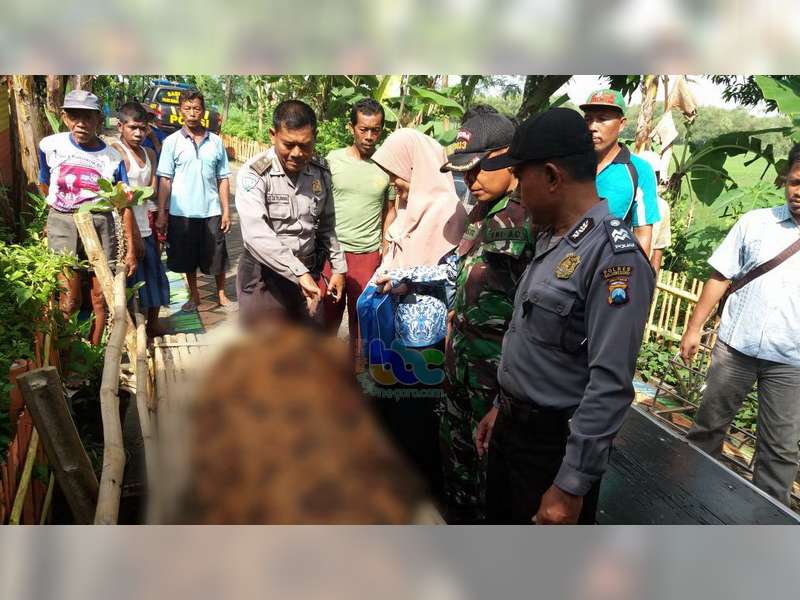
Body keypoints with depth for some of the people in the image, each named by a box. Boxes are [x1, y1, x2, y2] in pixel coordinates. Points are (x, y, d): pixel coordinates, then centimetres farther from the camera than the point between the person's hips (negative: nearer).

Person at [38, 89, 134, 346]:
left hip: (101, 224, 1)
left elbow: (125, 206, -2)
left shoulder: (112, 158, -5)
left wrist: (131, 249, -3)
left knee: (101, 298, 6)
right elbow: (44, 185, 15)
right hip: (62, 223, -1)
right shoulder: (50, 146, -4)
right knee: (70, 300, -6)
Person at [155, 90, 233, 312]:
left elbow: (223, 179, 6)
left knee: (217, 257, 8)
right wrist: (161, 213, -5)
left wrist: (226, 211, 1)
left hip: (211, 211, 1)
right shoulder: (172, 141, 0)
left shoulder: (216, 142, 4)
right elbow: (165, 179, -1)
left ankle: (221, 295, 25)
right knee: (187, 258, 11)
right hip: (182, 212, -1)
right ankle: (194, 296, 28)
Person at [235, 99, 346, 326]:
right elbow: (256, 234, -30)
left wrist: (338, 267, 12)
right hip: (264, 277, -5)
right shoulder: (254, 173, -17)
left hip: (308, 273, 6)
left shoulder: (321, 171, 1)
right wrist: (299, 272, -38)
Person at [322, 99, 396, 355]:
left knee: (360, 314, 13)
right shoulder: (333, 160, -2)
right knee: (328, 312, 9)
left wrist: (386, 247, 6)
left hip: (368, 253, 1)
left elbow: (389, 210, 9)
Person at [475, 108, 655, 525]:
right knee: (499, 519, 23)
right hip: (511, 427, 8)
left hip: (557, 442, -8)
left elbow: (610, 385, -26)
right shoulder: (551, 239, 7)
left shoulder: (614, 255, -23)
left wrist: (571, 487, -24)